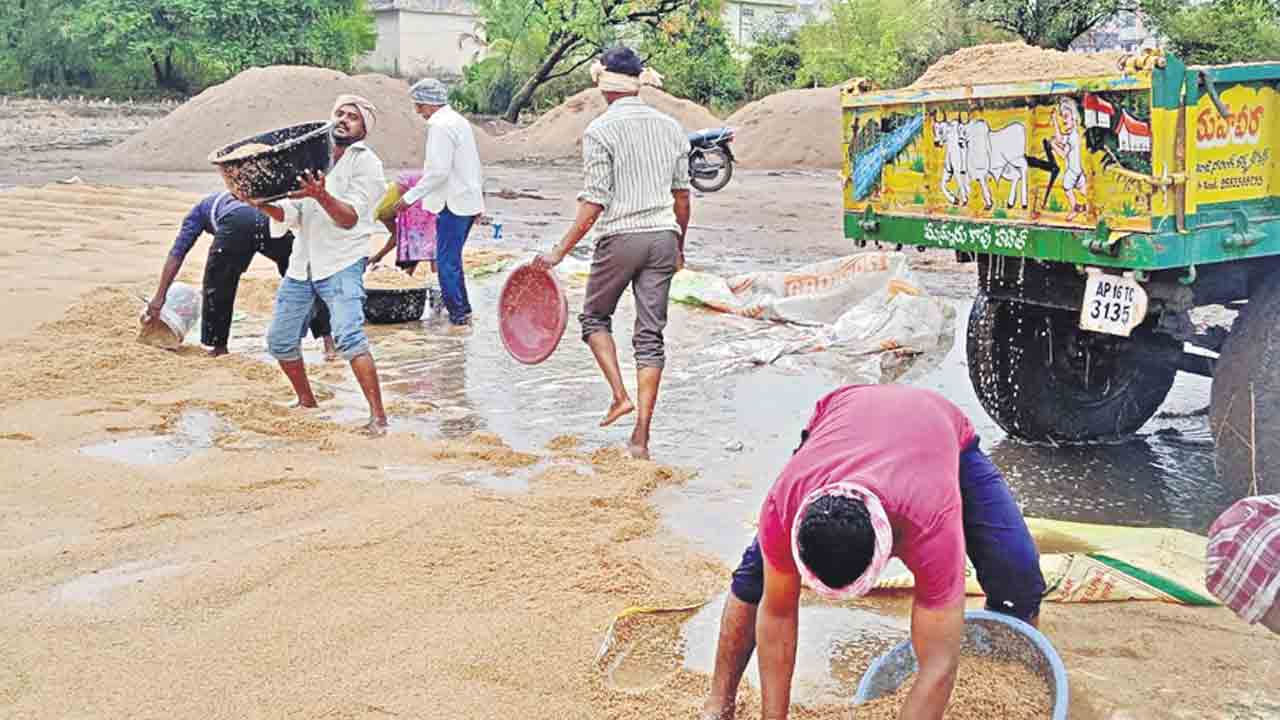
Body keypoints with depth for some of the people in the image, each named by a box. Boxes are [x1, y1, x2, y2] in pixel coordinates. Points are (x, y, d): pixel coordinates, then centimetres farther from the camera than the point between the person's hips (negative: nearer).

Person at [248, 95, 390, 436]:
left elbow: (349, 218, -17)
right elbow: (291, 215, 7)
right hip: (302, 263, 7)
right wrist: (262, 203, -10)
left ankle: (378, 415, -19)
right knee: (280, 341, 11)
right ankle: (306, 401, 33)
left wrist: (320, 194, -34)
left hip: (342, 263, -7)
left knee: (349, 337, -24)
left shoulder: (366, 163, -6)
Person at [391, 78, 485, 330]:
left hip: (454, 203, -10)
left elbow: (438, 171, -22)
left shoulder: (441, 126, -16)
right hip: (468, 200, 10)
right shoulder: (459, 121, 15)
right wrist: (479, 192, 27)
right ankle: (463, 310, 22)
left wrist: (410, 197, -17)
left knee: (447, 262, -4)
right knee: (452, 259, 16)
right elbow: (474, 165, 20)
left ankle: (458, 316, -1)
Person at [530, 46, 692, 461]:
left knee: (594, 316, 19)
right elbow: (682, 196, 13)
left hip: (620, 236, -4)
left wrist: (559, 253, -8)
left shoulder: (600, 131, -7)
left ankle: (620, 394, 3)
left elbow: (594, 204, -13)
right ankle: (641, 436, 6)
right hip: (663, 236, 5)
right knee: (650, 334, 6)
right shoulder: (670, 127, 9)